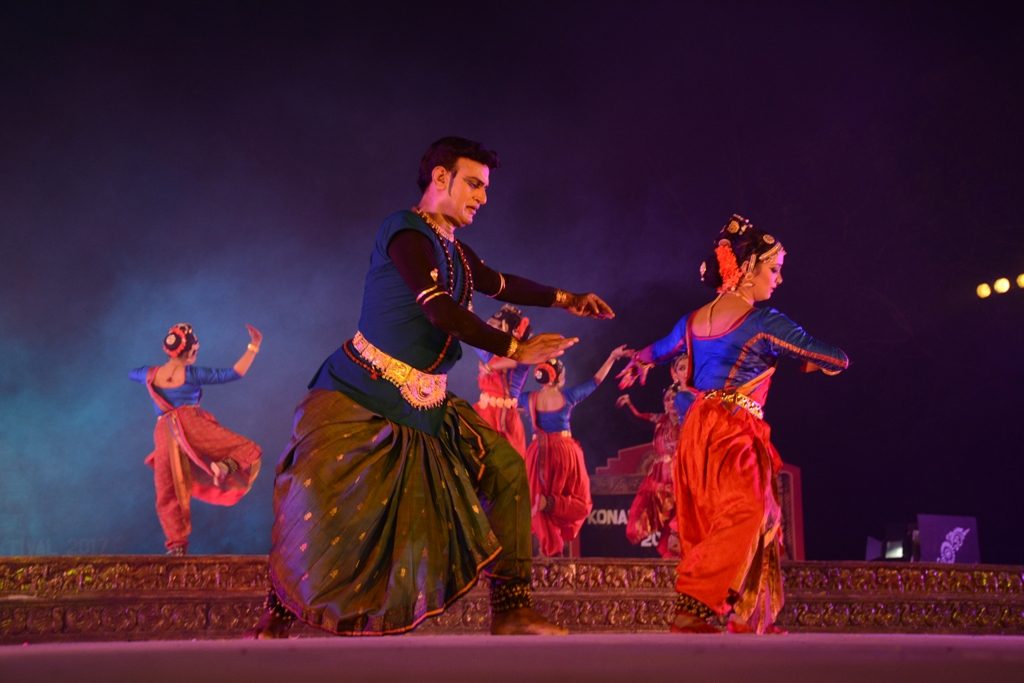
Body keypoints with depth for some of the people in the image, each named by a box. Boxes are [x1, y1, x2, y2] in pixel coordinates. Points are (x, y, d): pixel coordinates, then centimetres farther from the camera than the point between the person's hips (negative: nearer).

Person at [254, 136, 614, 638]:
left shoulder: (450, 246, 13)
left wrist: (564, 299, 32)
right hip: (359, 398, -8)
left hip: (426, 406, 9)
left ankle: (510, 609, 4)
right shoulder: (407, 233, -13)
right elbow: (441, 312, -23)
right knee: (319, 502, -17)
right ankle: (276, 617, 6)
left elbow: (499, 284, 32)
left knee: (506, 468, 1)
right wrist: (516, 350, -19)